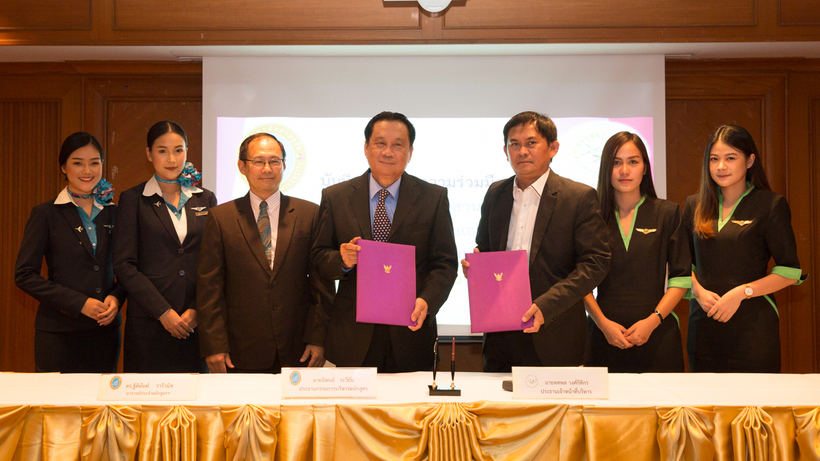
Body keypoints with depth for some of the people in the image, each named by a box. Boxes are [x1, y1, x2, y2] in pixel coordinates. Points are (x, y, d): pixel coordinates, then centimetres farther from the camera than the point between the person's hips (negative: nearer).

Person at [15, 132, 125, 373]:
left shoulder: (112, 213, 10)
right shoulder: (45, 214, -1)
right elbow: (24, 275, -6)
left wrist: (116, 297, -6)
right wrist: (78, 303, -13)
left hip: (106, 330, 4)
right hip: (59, 333, -3)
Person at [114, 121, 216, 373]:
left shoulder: (205, 199, 11)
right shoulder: (133, 199, 3)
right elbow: (123, 265, -3)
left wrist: (197, 310, -5)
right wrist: (163, 312, -10)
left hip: (195, 323, 2)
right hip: (147, 323, -2)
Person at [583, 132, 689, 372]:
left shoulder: (667, 213, 6)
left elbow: (682, 278, 3)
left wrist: (653, 320, -8)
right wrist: (602, 322, -8)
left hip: (657, 335, 0)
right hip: (605, 335, 0)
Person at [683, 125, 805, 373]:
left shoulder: (770, 205, -2)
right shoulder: (695, 206, 11)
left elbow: (790, 271, -4)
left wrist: (741, 292, -14)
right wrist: (699, 291, -3)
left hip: (753, 324, -3)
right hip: (704, 322, 3)